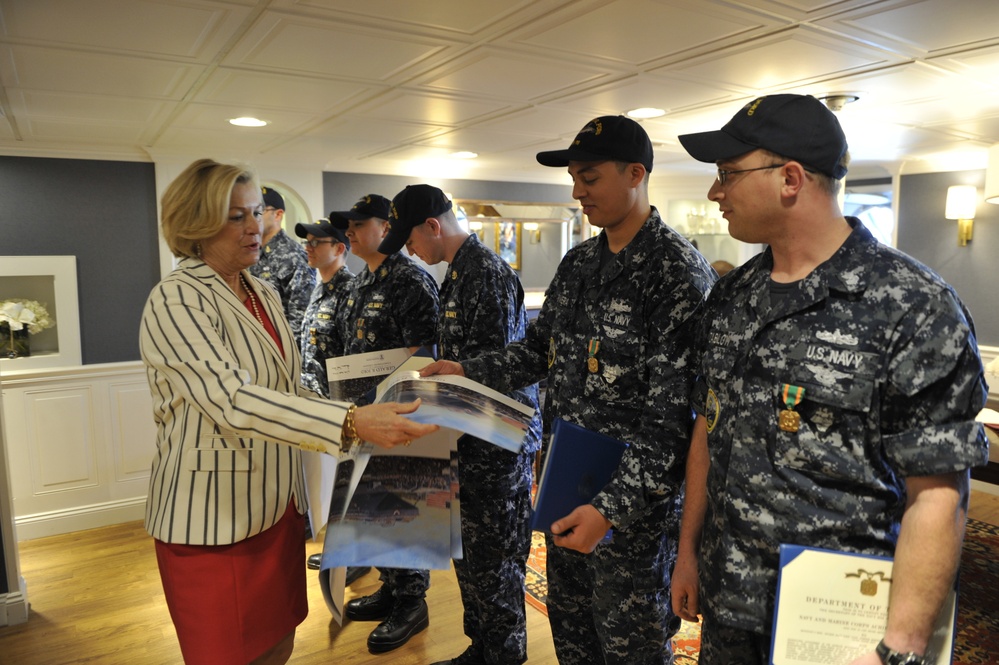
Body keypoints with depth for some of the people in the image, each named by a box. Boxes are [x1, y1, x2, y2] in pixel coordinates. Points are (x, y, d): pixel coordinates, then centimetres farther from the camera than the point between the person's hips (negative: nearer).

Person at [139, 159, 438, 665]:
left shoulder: (264, 295, 8)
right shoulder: (175, 301, -17)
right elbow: (231, 400, -31)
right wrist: (352, 423, -40)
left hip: (276, 507, 7)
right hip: (211, 522, -7)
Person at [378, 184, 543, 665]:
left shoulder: (488, 274, -18)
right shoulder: (459, 273, 13)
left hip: (497, 444, -10)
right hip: (470, 439, 10)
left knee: (493, 559, 5)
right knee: (469, 553, 20)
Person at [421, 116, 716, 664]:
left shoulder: (679, 272, -18)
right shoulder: (577, 263, 7)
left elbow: (672, 416, -22)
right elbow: (540, 346, 14)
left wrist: (612, 510, -26)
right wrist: (467, 373, 0)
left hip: (634, 502, -7)